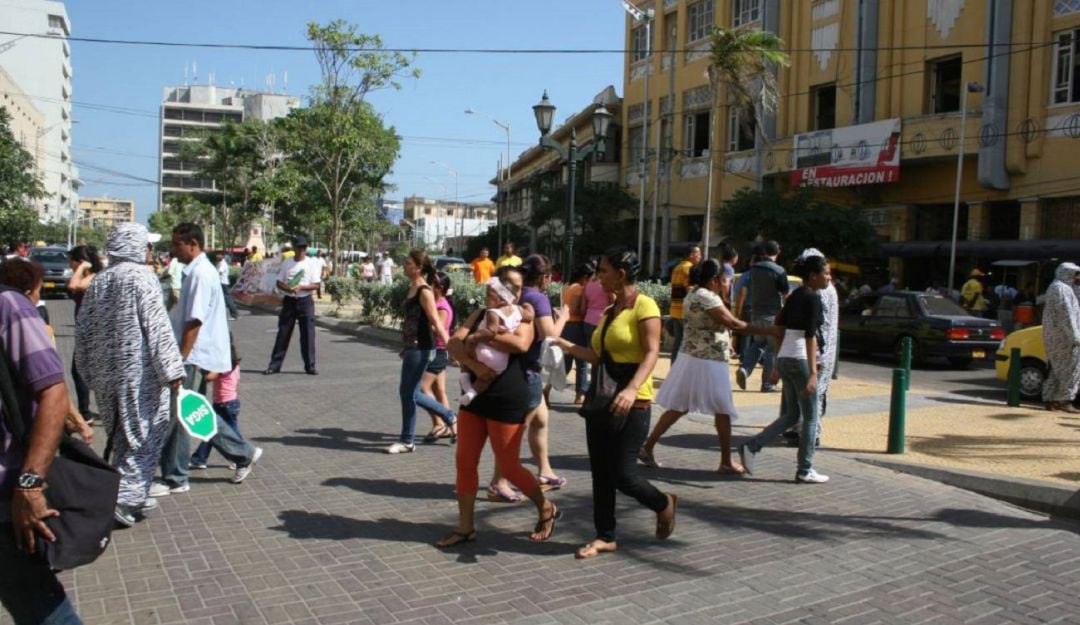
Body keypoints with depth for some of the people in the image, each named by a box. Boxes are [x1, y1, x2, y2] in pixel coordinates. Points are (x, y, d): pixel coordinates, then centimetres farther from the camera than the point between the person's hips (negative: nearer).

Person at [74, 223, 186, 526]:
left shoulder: (96, 283, 10)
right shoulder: (141, 278, -10)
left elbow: (83, 331, 13)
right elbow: (157, 328, -16)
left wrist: (91, 373, 22)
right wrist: (172, 371, -14)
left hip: (106, 374, 7)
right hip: (140, 373, -7)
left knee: (121, 434, 16)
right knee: (144, 433, 1)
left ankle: (134, 495, 25)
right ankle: (126, 497, -6)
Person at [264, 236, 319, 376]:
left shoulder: (311, 264, 0)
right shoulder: (286, 263, 6)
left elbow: (316, 285, -4)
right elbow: (279, 283, 8)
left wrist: (300, 287, -18)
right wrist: (287, 288, -13)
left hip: (305, 301, -2)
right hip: (289, 301, 2)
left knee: (308, 334, 0)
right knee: (283, 333, 3)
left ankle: (310, 366, 8)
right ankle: (275, 365, 8)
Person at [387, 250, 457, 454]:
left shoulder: (424, 292, -15)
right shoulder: (412, 288, 11)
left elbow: (436, 323, -18)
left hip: (421, 349, -9)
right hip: (412, 347, 9)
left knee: (408, 393, 0)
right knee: (409, 392, 15)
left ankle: (407, 441, 13)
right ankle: (449, 417, 28)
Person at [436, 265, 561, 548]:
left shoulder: (521, 317, -3)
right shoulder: (479, 315, 8)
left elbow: (521, 344, -26)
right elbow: (453, 344, -6)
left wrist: (484, 336, -18)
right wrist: (474, 364, -23)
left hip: (508, 401, -5)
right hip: (474, 397, 5)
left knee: (508, 466, 2)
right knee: (464, 462, 6)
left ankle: (547, 509, 25)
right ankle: (465, 526, 19)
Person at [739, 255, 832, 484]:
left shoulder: (795, 296, 13)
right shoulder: (812, 298, -12)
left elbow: (780, 329, 18)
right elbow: (810, 337, -20)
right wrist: (813, 373, -23)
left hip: (784, 359, 8)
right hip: (800, 360, -8)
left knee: (790, 415, 16)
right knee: (810, 417, 4)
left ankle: (752, 446, 5)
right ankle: (805, 471, 12)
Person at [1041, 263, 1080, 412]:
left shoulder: (1054, 288, 20)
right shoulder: (1061, 289, -12)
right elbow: (1066, 314, -20)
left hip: (1054, 337, 10)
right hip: (1064, 337, -10)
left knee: (1057, 369, 12)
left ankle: (1050, 400, 13)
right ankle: (1064, 401, -3)